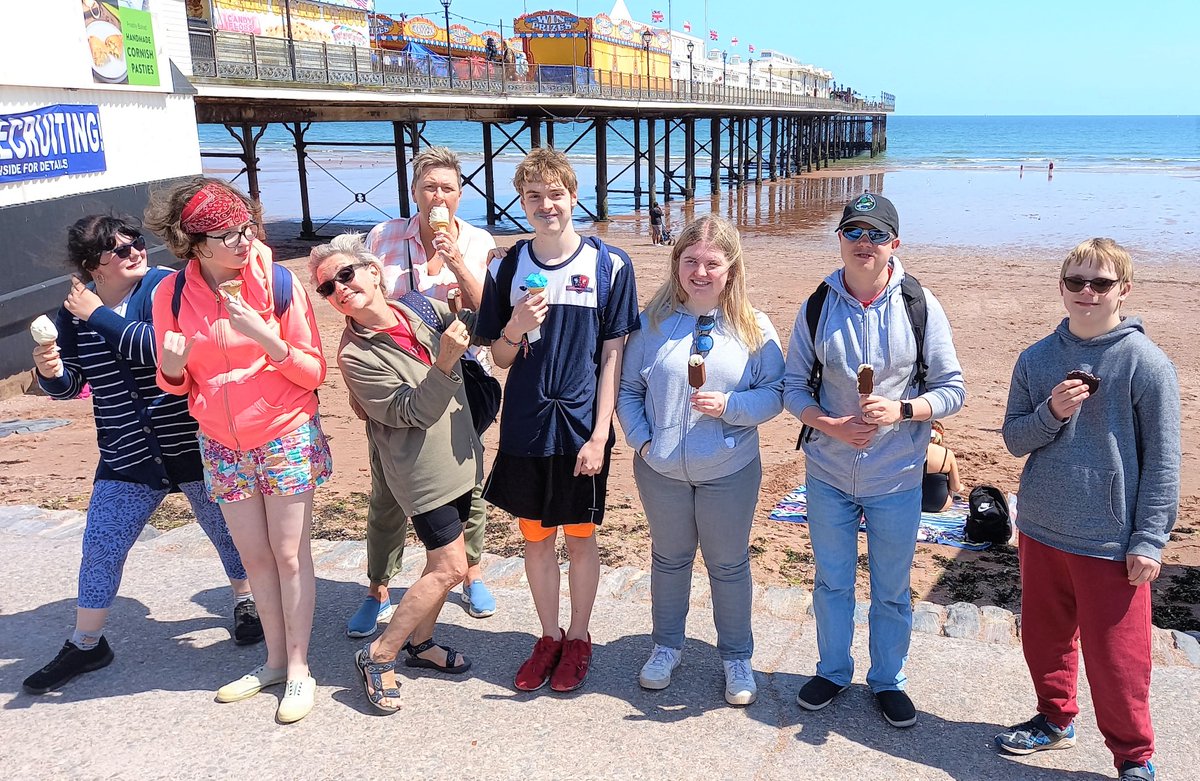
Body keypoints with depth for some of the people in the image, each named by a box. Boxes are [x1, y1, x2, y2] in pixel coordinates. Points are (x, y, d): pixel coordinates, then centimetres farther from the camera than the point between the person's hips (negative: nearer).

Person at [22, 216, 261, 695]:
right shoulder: (75, 310, 1)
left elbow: (163, 347, -29)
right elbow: (69, 385, 10)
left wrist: (99, 317, -22)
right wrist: (50, 372, -13)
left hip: (192, 444, -3)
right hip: (126, 456, 3)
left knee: (226, 527, 13)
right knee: (100, 547, 8)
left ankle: (245, 602, 39)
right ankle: (85, 644, 28)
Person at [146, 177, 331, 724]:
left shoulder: (278, 282, -15)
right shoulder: (171, 294, -6)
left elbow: (314, 372, -12)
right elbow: (176, 384, 3)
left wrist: (268, 338, -28)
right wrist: (171, 365, -20)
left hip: (286, 436, -3)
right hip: (222, 445, 3)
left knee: (289, 555, 4)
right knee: (255, 557, 14)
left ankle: (299, 668, 18)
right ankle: (275, 660, 30)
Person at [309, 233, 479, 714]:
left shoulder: (424, 309, 0)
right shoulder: (356, 355, -16)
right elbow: (412, 412, -19)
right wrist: (445, 360, -31)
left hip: (458, 457, 7)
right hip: (422, 471, -6)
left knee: (442, 562, 16)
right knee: (450, 567, -6)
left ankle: (420, 642, 34)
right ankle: (378, 656, 8)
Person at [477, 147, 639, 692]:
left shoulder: (609, 265, -6)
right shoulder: (506, 269, 1)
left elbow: (613, 354, -5)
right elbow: (500, 358, 6)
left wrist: (600, 434, -10)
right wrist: (514, 329, -17)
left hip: (582, 429, -2)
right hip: (525, 429, 3)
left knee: (580, 537, 11)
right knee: (536, 537, 14)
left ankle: (578, 639, 31)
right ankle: (549, 637, 33)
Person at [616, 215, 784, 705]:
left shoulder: (754, 328, -6)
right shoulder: (653, 323, -2)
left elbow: (774, 393, -5)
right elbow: (628, 389, 3)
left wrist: (730, 405, -22)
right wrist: (641, 439, -9)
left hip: (730, 472, -1)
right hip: (661, 470, 2)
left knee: (729, 565, 14)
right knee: (668, 559, 19)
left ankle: (736, 656, 34)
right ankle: (667, 646, 40)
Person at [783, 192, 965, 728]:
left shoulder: (919, 306, -9)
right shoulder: (817, 306, -5)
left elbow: (952, 390, -5)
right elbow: (794, 386, 1)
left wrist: (900, 410, -23)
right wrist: (831, 425, -17)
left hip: (896, 478, -1)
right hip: (828, 473, 1)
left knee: (892, 591, 14)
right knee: (831, 582, 17)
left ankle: (888, 680, 35)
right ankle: (832, 670, 38)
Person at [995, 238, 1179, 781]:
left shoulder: (1146, 363, -10)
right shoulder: (1037, 359, 2)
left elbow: (1162, 461, -8)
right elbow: (1014, 438, 5)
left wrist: (1149, 540, -10)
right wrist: (1051, 414, -15)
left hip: (1111, 542, -4)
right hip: (1041, 531, 5)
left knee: (1116, 657, 4)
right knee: (1044, 638, 19)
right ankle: (1055, 720, 41)